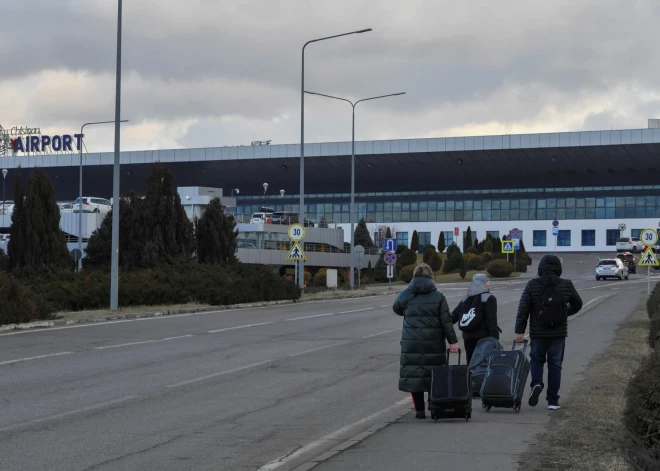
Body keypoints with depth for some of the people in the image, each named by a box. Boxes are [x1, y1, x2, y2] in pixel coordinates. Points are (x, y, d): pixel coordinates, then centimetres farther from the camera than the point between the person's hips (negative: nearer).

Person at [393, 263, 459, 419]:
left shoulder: (405, 295, 1)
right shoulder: (438, 297, 0)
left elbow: (396, 308, 21)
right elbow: (446, 321, -3)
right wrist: (452, 341, -1)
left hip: (411, 345, 0)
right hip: (434, 344, 0)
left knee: (414, 374, 5)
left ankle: (419, 410, 5)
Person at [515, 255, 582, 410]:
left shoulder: (532, 285, -5)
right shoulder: (566, 285, -2)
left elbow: (523, 309, -8)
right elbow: (577, 304, 13)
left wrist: (519, 331, -4)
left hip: (538, 333, 0)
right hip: (559, 333, 0)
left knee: (536, 359, 19)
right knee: (555, 365, 8)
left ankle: (536, 383, -8)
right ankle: (552, 401, 9)